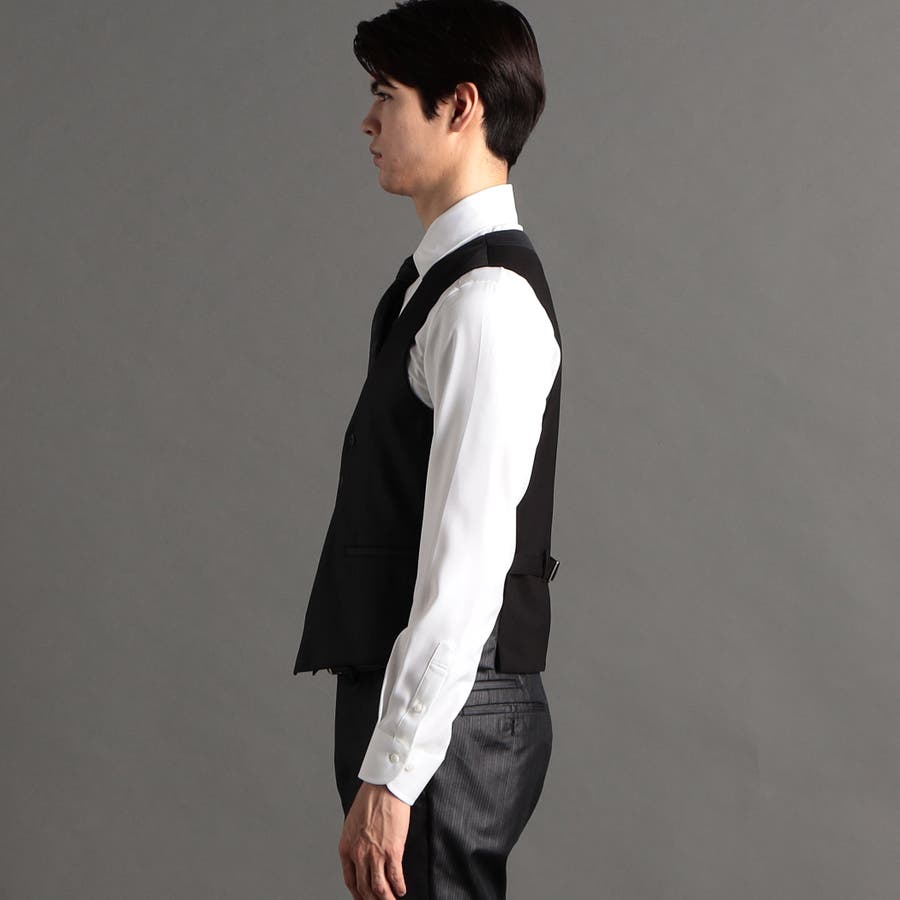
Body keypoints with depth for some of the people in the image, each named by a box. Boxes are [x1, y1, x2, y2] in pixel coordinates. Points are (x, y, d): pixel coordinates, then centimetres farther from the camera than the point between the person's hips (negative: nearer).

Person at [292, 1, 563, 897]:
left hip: (443, 715, -10)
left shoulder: (488, 302, -18)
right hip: (406, 695, 10)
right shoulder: (439, 278, 13)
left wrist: (390, 776, -21)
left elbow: (467, 565, -22)